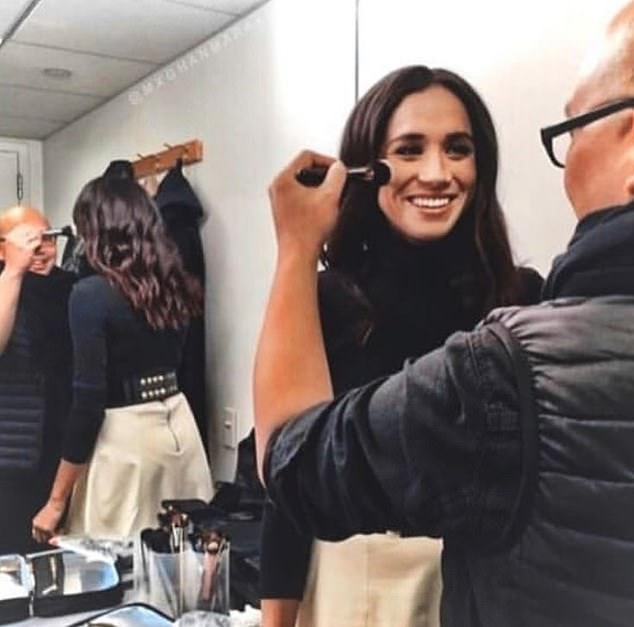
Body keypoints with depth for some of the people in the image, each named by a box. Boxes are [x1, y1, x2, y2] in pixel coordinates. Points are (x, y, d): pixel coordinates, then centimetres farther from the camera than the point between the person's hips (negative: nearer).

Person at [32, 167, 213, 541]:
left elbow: (89, 398, -17)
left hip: (125, 434, -7)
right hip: (179, 425, 7)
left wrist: (56, 500, -10)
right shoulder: (175, 284, 4)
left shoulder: (92, 293, -15)